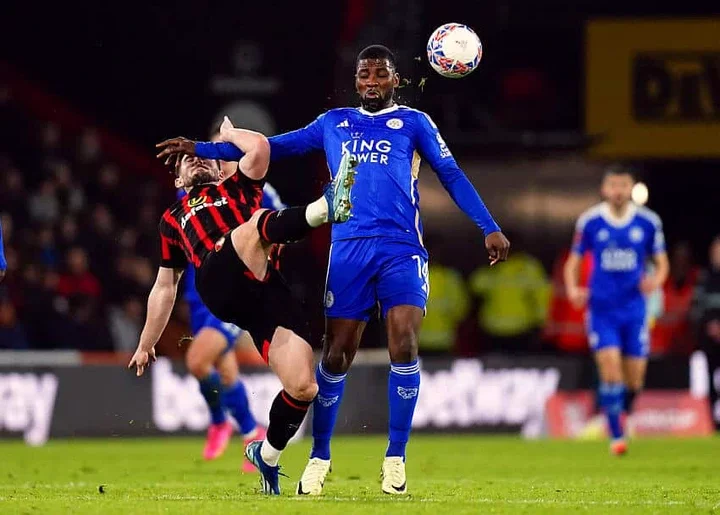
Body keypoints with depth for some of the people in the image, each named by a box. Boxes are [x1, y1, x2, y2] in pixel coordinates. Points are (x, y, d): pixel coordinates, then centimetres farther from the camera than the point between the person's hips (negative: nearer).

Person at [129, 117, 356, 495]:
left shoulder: (236, 189, 33)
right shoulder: (172, 219, 36)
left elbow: (259, 148, 13)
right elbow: (165, 288, 39)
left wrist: (228, 134, 33)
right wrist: (145, 346, 35)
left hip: (266, 289, 1)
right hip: (220, 286, -1)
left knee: (302, 387, -15)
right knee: (256, 224, -31)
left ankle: (267, 455, 10)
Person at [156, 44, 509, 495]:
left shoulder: (413, 122, 12)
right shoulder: (334, 123, 18)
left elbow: (452, 175, 8)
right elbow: (274, 147, 21)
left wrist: (489, 228, -3)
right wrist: (203, 149, 18)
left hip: (402, 248, -2)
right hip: (349, 249, 2)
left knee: (404, 347, -16)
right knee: (336, 354, -2)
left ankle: (396, 459, -6)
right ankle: (320, 458, 12)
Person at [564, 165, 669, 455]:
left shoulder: (648, 222, 1)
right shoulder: (590, 222, -1)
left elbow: (661, 262, 10)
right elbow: (573, 262, 7)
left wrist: (656, 279, -13)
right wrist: (572, 289, -12)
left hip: (634, 310, 1)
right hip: (602, 309, -1)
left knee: (634, 380, 4)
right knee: (610, 372, -15)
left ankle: (622, 414, 36)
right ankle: (616, 435, -5)